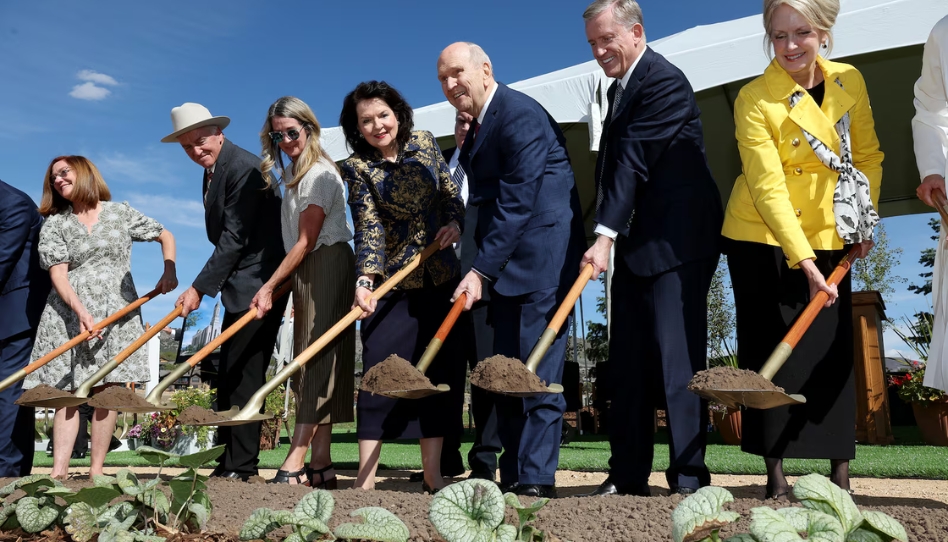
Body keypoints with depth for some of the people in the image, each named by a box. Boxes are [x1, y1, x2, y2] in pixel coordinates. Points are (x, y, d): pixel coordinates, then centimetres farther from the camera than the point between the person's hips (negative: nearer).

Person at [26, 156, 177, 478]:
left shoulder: (121, 213, 9)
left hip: (116, 313, 0)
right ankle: (58, 472, -5)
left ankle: (96, 471, 0)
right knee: (67, 392, -3)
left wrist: (169, 272, 1)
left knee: (105, 390, -2)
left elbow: (164, 235, 18)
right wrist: (81, 310, -19)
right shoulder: (54, 224, 8)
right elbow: (57, 274, -3)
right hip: (69, 314, 0)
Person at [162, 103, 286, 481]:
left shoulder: (244, 168, -16)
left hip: (258, 284, -10)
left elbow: (234, 238, -19)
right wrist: (206, 285, 8)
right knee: (230, 375, 11)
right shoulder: (211, 173, 15)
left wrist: (200, 287, -17)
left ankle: (240, 466, 0)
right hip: (240, 286, 10)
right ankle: (228, 461, 18)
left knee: (242, 374, -8)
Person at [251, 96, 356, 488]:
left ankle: (294, 465, -10)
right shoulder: (296, 175, 19)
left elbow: (306, 241, -13)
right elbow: (298, 240, 15)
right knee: (312, 365, 6)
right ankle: (320, 466, 8)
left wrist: (269, 286, -11)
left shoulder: (319, 173, -9)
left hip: (327, 268, -9)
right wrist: (277, 286, 8)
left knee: (316, 362, -10)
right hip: (306, 273, 10)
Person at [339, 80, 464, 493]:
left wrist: (455, 221, -9)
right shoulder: (357, 166, -6)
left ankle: (433, 475, 12)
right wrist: (365, 279, -29)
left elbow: (451, 192, 11)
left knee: (437, 370, 4)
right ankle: (365, 478, 0)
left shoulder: (425, 142, 4)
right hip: (392, 281, -3)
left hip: (440, 278, 4)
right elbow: (367, 227, -16)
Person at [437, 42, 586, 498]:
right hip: (506, 264, 10)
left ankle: (536, 482, -1)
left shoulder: (520, 115, -13)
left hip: (541, 260, -9)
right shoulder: (477, 126, 16)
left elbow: (517, 201, -20)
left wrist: (481, 270, -22)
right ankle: (512, 478, 18)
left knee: (537, 375, -7)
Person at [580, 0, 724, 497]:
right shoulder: (619, 88, 19)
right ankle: (627, 476, 13)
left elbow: (634, 161, -20)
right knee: (628, 362, 7)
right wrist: (609, 236, 12)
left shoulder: (664, 82, -11)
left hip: (675, 242, -9)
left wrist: (605, 236, -24)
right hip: (634, 243, 9)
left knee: (678, 357, -9)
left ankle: (689, 478, -1)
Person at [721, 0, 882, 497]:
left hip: (829, 237, 4)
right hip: (762, 238, -4)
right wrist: (803, 260, -28)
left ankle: (840, 471, 11)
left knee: (833, 349, 3)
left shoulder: (849, 81, -1)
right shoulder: (753, 100, -15)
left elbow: (868, 155, 11)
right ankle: (775, 471, 7)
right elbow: (768, 187, -22)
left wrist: (866, 223, 1)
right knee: (769, 349, -1)